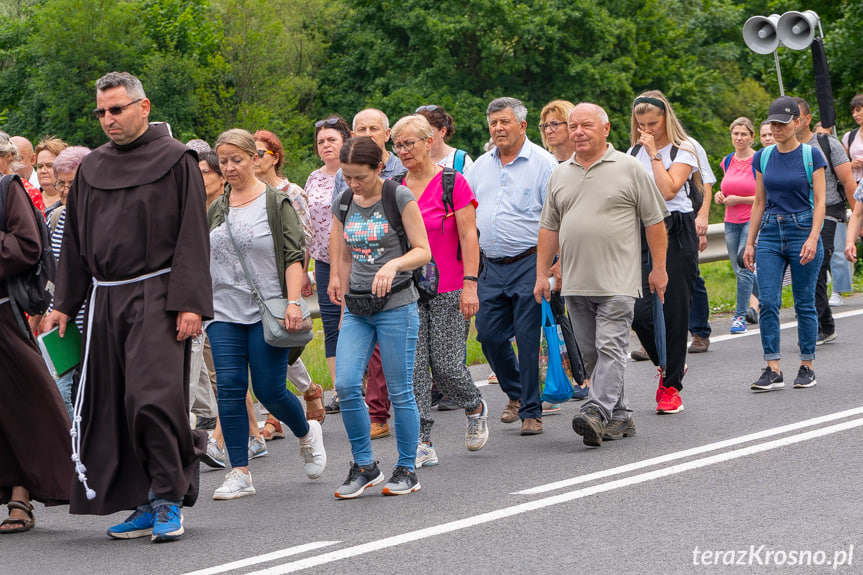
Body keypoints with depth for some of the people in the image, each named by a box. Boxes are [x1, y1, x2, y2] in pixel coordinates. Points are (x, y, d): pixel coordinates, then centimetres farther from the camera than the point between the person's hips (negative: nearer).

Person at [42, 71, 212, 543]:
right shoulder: (92, 167, 14)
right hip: (105, 300, 6)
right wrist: (64, 304, 14)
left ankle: (168, 499, -6)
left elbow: (192, 236, -7)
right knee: (112, 403, 4)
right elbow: (75, 240, 19)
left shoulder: (175, 160, -2)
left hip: (156, 297, -6)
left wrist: (189, 303, -14)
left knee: (152, 397, -17)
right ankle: (145, 505, 12)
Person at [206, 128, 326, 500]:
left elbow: (294, 256, -6)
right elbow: (203, 260, 20)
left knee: (269, 389, -4)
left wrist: (293, 303, -16)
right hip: (224, 312, 4)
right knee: (229, 388, -5)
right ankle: (240, 474, 0)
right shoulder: (217, 209, 13)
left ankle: (306, 434, 28)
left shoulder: (277, 203, -2)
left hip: (267, 311, -4)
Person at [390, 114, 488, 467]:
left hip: (448, 290, -4)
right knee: (414, 367, -3)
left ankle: (475, 408, 26)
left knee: (447, 366, -6)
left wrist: (470, 285, -14)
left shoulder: (453, 183, -5)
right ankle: (423, 444, 1)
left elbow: (469, 237, -7)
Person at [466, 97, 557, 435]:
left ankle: (531, 411, 3)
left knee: (529, 338, -5)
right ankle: (515, 394, 29)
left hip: (529, 264, -6)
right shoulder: (480, 166, 13)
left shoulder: (542, 163, -4)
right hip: (491, 266, 6)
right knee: (489, 334, 5)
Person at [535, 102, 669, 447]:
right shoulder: (561, 175, 14)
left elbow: (654, 221, 1)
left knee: (610, 347, -13)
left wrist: (658, 269, -2)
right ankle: (619, 417, 14)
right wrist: (542, 274, 12)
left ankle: (597, 412, -22)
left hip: (617, 282, -5)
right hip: (576, 283, 5)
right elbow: (549, 228, 17)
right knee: (590, 354, 6)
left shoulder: (629, 169, 0)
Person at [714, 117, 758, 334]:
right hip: (731, 222, 7)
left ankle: (740, 316, -6)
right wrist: (720, 196, 4)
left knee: (743, 267, -13)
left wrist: (739, 199, -15)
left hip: (752, 220, -7)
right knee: (739, 270, 9)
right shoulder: (727, 161, 10)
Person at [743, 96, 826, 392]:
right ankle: (773, 371, -4)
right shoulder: (763, 157, 8)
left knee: (804, 302, 2)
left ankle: (807, 367, 13)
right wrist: (750, 242, 10)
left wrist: (813, 237, -17)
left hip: (802, 229, -3)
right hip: (770, 232, 3)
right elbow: (759, 202, 13)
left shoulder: (811, 155, -3)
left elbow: (819, 201, -5)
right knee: (768, 301, -6)